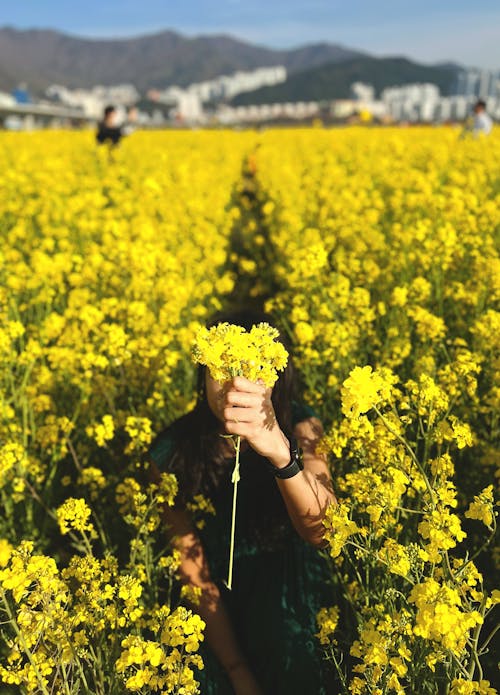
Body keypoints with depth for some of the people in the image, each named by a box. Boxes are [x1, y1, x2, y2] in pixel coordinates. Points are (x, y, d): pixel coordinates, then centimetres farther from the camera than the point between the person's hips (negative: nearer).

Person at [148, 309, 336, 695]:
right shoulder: (172, 453, -19)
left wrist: (279, 450, -54)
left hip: (289, 581, 0)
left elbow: (319, 532, -35)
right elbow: (194, 565, -12)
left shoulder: (299, 425, -19)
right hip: (221, 601, 1)